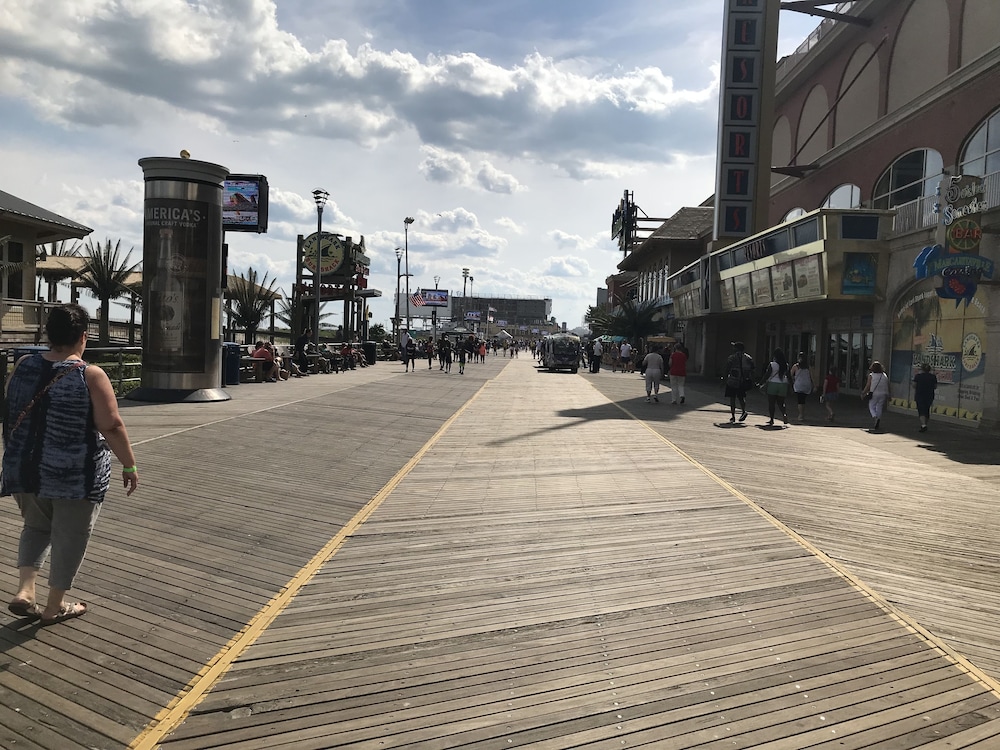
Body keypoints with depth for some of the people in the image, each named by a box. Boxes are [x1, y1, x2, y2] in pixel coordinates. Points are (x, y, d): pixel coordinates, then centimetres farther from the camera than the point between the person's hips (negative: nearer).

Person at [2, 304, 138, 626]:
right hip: (75, 475, -5)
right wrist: (130, 466, -7)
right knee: (69, 538, 9)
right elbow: (112, 427, -16)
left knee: (36, 527, 24)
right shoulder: (91, 375, -16)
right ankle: (54, 607, 19)